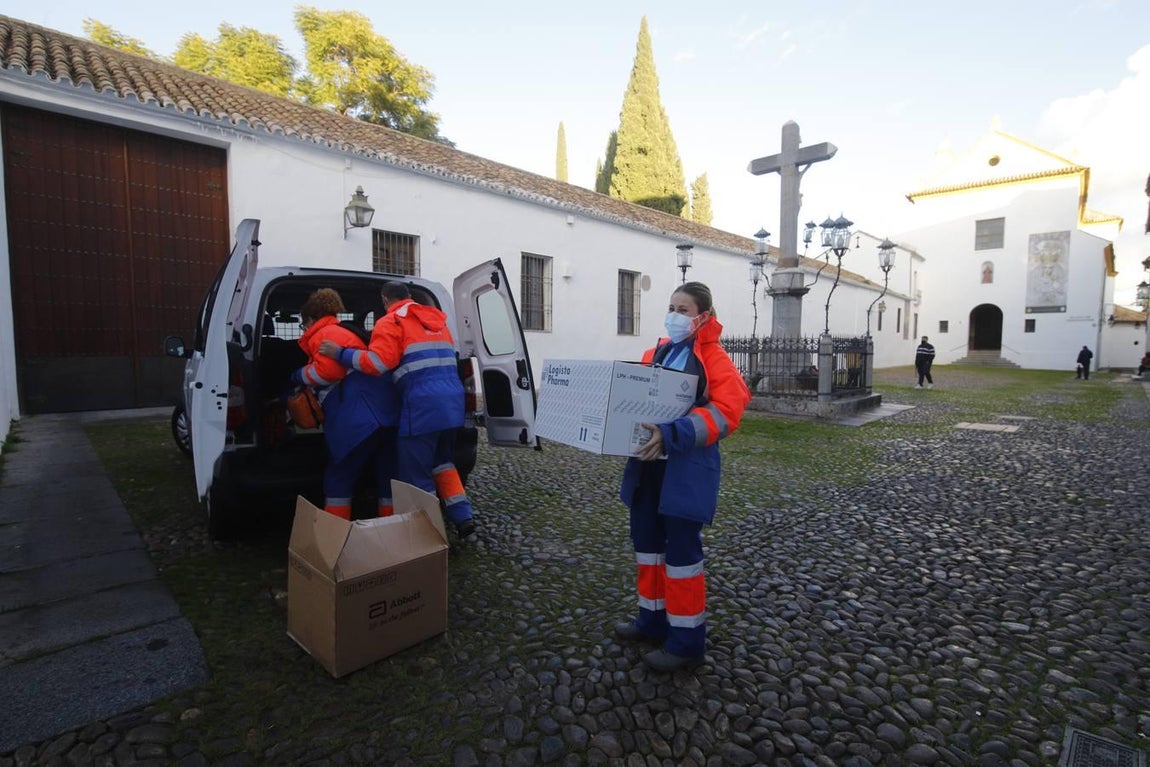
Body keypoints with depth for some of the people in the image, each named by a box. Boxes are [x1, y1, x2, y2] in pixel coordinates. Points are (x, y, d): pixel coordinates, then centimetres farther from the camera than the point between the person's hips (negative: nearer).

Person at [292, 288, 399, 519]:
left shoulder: (325, 335, 2)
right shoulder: (343, 332, 33)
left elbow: (328, 371, -14)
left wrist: (300, 375, 7)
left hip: (361, 418, -9)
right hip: (386, 413, 9)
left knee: (338, 478, 5)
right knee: (388, 477, 11)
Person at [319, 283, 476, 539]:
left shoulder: (391, 322, -1)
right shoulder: (436, 320, 22)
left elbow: (377, 363, -15)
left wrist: (340, 353, -4)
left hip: (422, 405, -8)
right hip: (452, 399, 8)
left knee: (417, 474, 4)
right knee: (441, 460, 24)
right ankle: (464, 518, 18)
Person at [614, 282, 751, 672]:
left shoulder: (714, 358, -8)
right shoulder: (656, 353, 13)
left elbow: (725, 412, -20)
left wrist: (671, 434, -31)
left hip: (687, 468, -7)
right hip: (648, 464, 8)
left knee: (682, 551, 2)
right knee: (647, 543, 16)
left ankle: (687, 639, 19)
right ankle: (653, 618, 34)